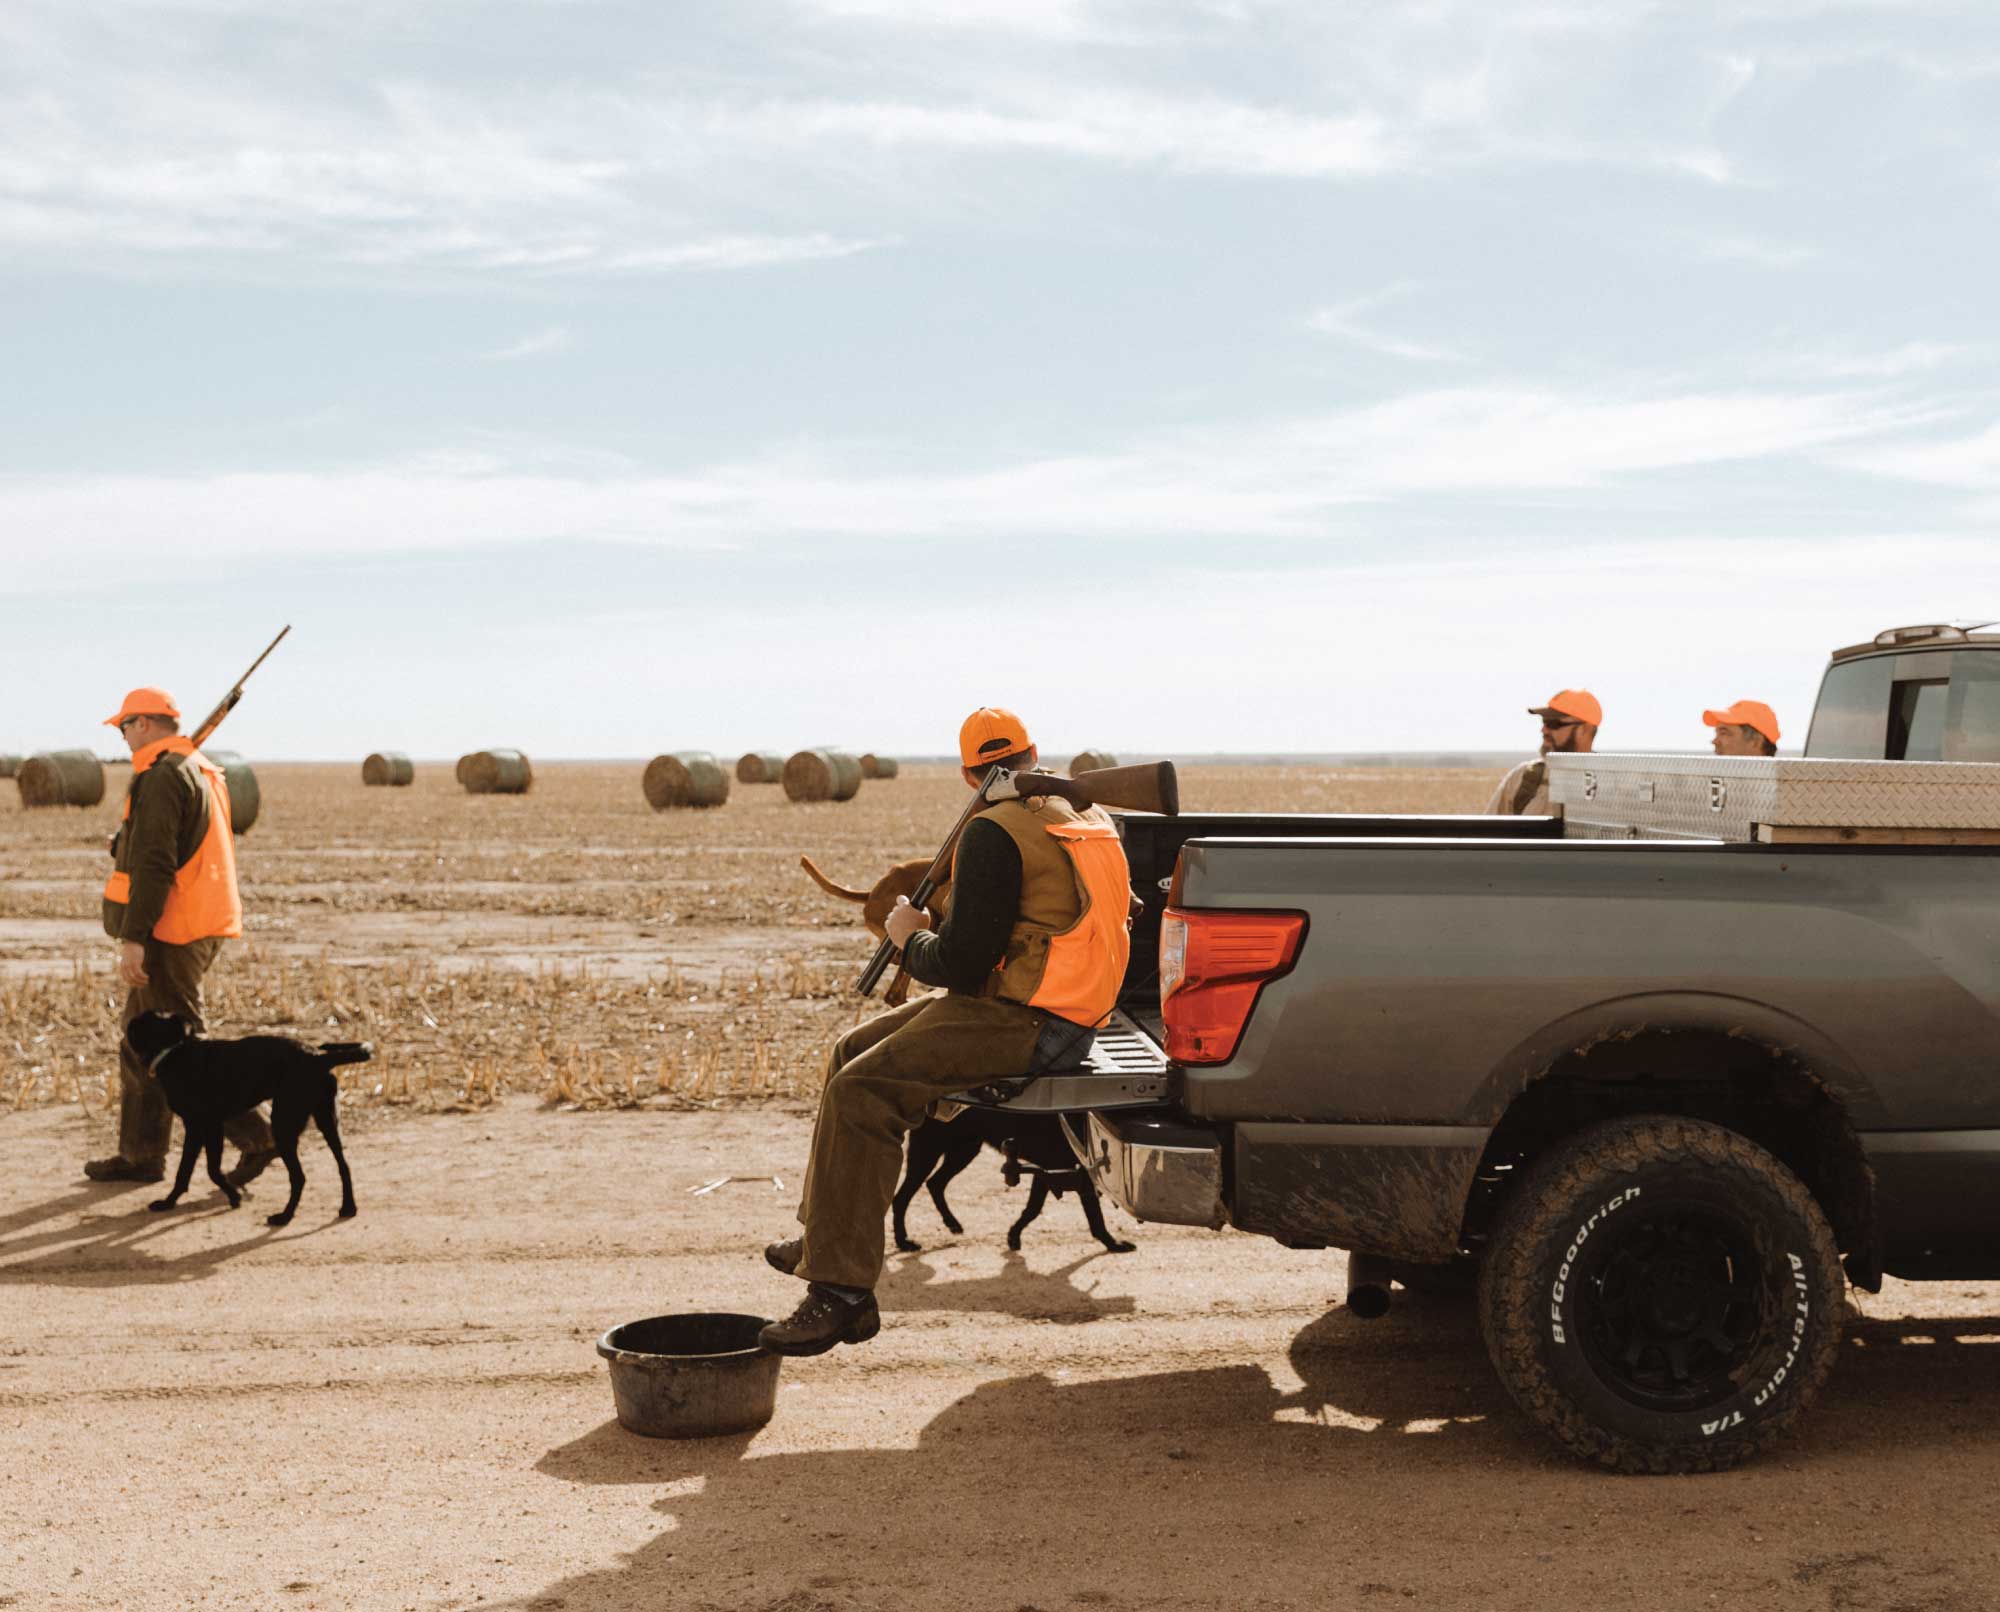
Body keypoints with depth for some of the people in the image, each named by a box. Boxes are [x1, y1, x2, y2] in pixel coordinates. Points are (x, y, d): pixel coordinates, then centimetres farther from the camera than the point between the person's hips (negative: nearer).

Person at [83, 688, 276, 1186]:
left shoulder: (160, 777, -15)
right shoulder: (203, 772, 16)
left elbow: (153, 864, -22)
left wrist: (132, 938, -23)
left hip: (170, 932, -10)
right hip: (200, 929, 10)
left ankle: (254, 1137, -9)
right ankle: (140, 1153, 22)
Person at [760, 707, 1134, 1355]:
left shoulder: (995, 833, -14)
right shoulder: (1088, 817, 15)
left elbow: (962, 965, -17)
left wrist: (911, 938, 2)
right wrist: (943, 927, 23)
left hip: (1025, 1025, -10)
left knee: (863, 1091, -18)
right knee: (853, 1051, 15)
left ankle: (843, 1294, -20)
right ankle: (825, 1235, 21)